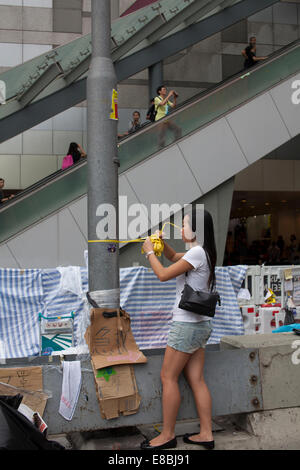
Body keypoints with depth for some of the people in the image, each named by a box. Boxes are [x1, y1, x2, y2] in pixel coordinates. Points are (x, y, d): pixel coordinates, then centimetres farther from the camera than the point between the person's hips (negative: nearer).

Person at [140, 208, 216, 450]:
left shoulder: (197, 252, -17)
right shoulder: (202, 252, 12)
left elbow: (164, 275, -16)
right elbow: (174, 257, 30)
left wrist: (150, 252, -2)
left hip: (187, 324, -9)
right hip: (200, 324, 9)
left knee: (168, 377, 0)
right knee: (196, 379, 10)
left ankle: (167, 435, 8)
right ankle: (206, 434, 14)